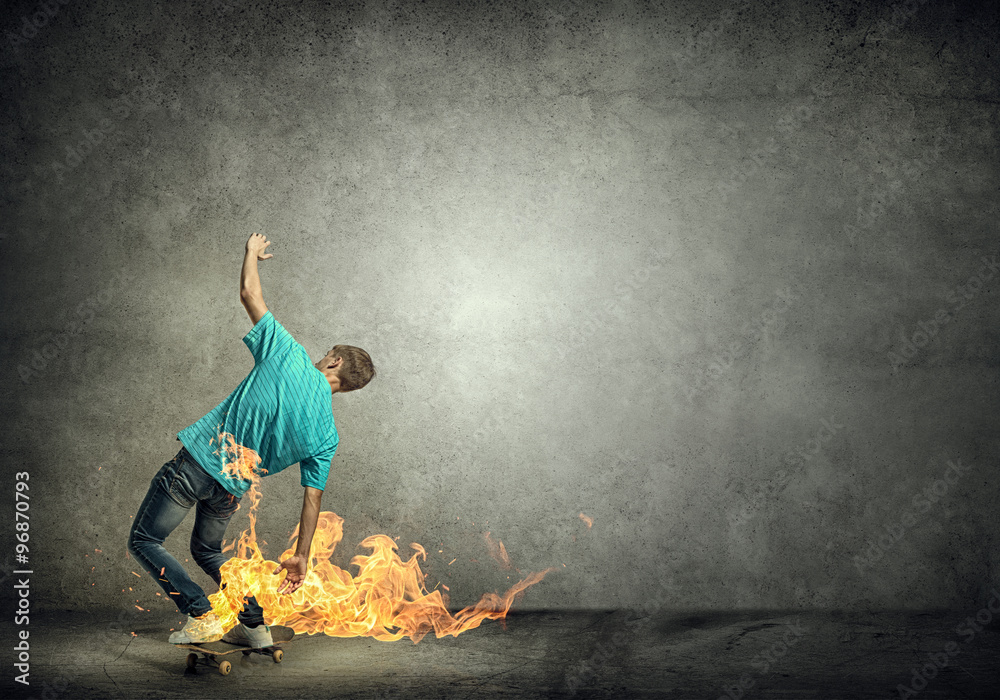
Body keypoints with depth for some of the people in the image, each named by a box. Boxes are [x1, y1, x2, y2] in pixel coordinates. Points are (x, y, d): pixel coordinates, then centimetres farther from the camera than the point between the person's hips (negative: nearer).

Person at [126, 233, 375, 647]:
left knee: (144, 541, 11)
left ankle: (202, 617, -1)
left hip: (198, 461, -4)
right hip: (232, 488, 5)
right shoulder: (327, 436, -1)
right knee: (207, 550, 28)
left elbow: (249, 294, -4)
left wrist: (253, 252, 15)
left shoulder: (290, 357, -11)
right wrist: (301, 557, 8)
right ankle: (255, 625, 19)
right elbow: (313, 498, 0)